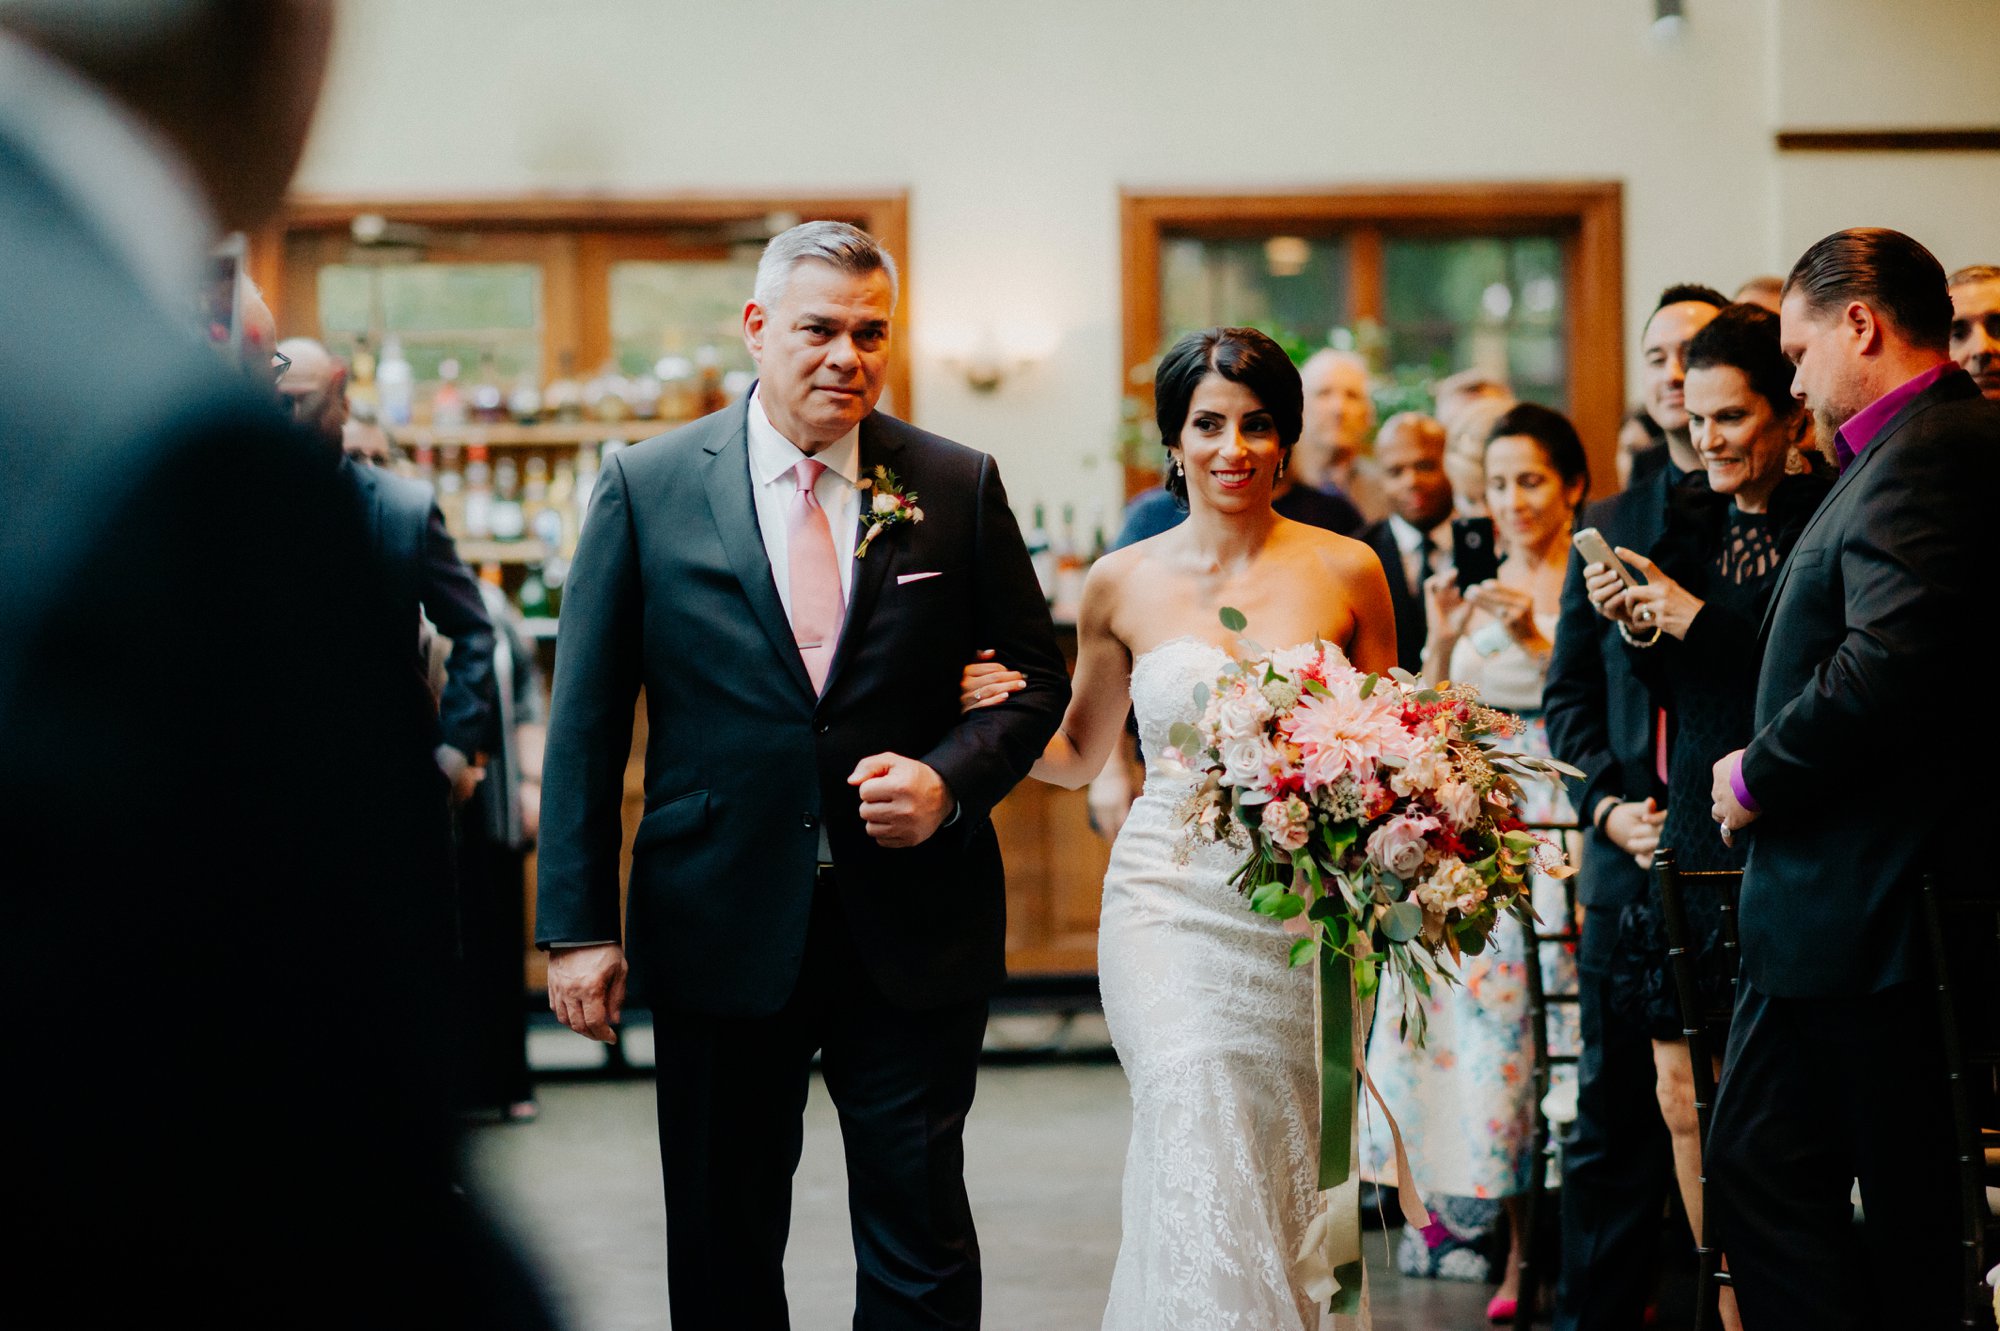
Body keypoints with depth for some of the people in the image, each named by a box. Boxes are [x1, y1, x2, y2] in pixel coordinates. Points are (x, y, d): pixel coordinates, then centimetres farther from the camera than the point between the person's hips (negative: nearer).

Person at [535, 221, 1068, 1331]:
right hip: (722, 930, 0)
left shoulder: (959, 487, 3)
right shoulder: (645, 486, 0)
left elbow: (1035, 676, 9)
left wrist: (951, 780, -11)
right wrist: (578, 925, -5)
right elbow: (586, 724, 0)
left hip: (916, 934, 0)